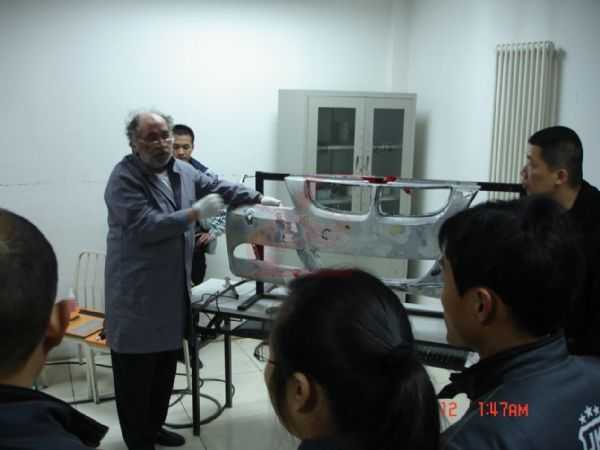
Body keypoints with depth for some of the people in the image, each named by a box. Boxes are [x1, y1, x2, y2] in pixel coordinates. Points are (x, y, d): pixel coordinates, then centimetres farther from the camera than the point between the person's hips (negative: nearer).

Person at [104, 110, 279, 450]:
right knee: (137, 375, 4)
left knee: (166, 367, 20)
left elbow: (218, 187, 16)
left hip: (174, 287, 8)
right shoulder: (124, 178, -15)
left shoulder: (182, 170, 7)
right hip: (138, 293, -8)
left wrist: (259, 199, 10)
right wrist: (195, 213, -23)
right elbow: (145, 226, -23)